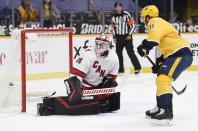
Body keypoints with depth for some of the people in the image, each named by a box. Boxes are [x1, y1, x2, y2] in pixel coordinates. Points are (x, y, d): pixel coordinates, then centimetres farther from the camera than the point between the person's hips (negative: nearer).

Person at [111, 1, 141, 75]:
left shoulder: (127, 15, -9)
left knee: (130, 53, -9)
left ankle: (138, 68, -4)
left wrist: (129, 35, -13)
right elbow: (113, 28, 17)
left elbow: (133, 25, -9)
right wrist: (114, 37, 8)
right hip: (119, 38, 6)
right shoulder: (114, 17, 8)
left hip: (127, 37, -6)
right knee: (118, 53, 7)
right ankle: (120, 69, 18)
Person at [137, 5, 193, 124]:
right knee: (161, 80, 23)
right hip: (176, 55, 11)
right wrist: (160, 63, 25)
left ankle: (167, 111, -32)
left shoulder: (155, 22, -3)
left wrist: (145, 46, -29)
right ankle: (160, 108, 32)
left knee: (162, 80, -22)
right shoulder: (163, 24, 29)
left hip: (181, 55, -11)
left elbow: (155, 34, -28)